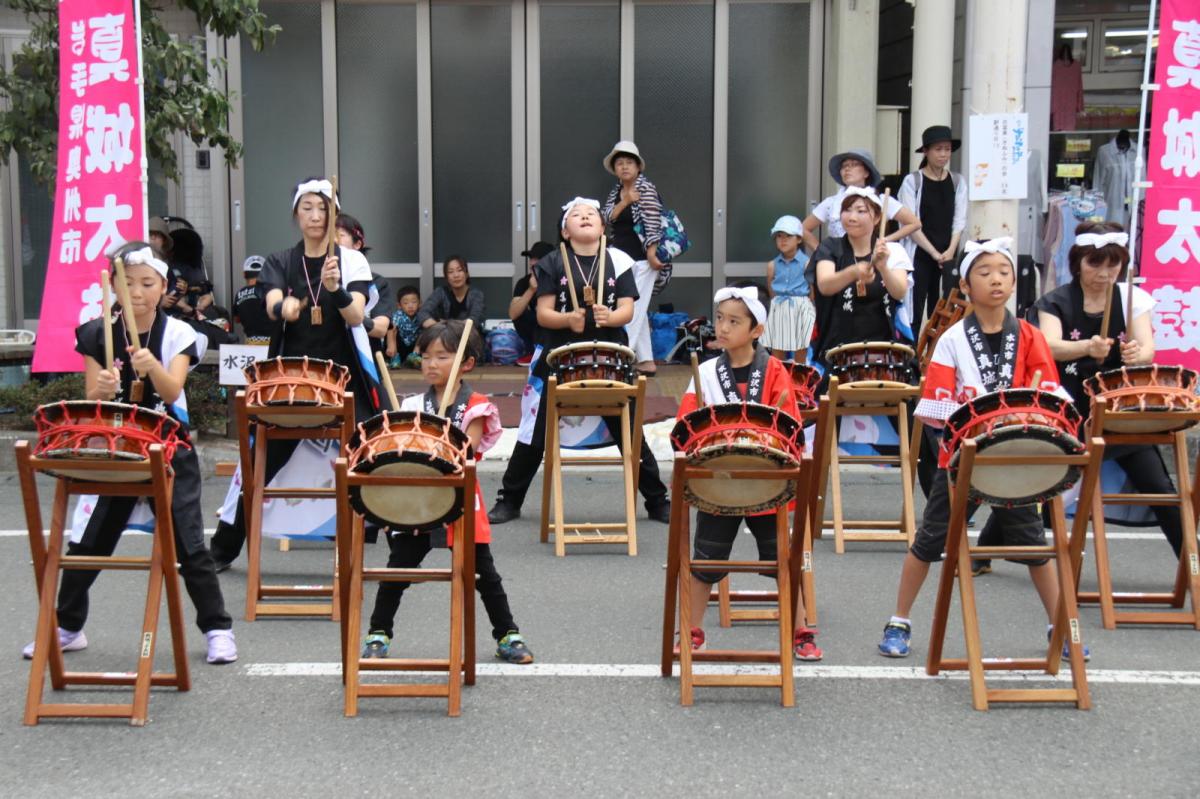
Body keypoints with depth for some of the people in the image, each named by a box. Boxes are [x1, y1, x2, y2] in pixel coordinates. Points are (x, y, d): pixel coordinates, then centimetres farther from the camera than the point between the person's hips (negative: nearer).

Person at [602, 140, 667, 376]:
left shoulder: (646, 188, -9)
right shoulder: (615, 191, 13)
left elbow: (653, 223, -14)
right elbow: (607, 217, 1)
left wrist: (652, 254, -20)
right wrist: (625, 201, -14)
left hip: (642, 259, -8)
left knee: (634, 310, -7)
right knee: (637, 311, 10)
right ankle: (646, 361, 15)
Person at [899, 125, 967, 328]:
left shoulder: (957, 182, 8)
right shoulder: (912, 181, -3)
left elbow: (959, 220, 5)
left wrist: (950, 251, -10)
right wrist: (934, 253, -12)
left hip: (948, 255, 3)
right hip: (919, 255, -3)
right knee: (915, 311, -3)